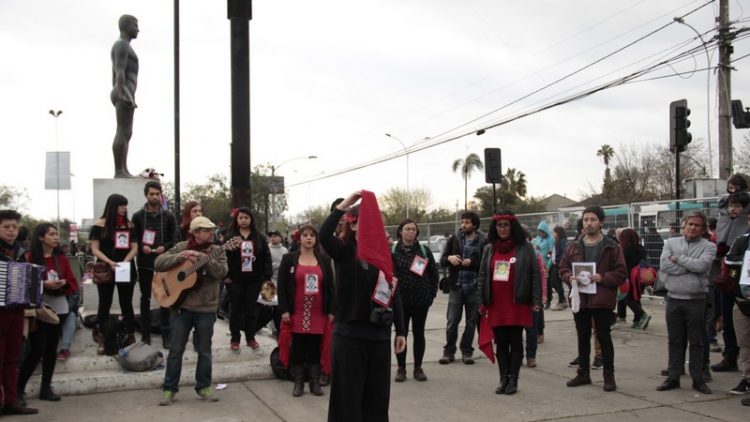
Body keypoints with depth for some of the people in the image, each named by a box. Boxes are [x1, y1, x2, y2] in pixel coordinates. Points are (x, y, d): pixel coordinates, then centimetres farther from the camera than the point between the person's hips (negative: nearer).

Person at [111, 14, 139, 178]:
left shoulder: (120, 47, 22)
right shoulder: (122, 45, -10)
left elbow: (114, 75, 23)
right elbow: (120, 72, -19)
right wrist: (124, 95, -24)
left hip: (121, 96, 11)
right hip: (125, 94, -11)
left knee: (126, 133, 9)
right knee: (123, 133, -11)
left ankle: (123, 171, 9)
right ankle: (119, 172, -11)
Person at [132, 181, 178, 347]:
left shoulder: (168, 216, 4)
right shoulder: (138, 216, 4)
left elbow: (175, 239, 4)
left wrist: (165, 248, -14)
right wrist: (142, 247, -14)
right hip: (145, 263, 0)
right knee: (145, 298, 7)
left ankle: (166, 334, 10)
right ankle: (145, 334, 14)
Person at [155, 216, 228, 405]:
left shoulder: (217, 251, 3)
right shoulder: (181, 247, 0)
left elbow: (221, 272, -14)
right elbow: (158, 263, -8)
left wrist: (202, 257, -22)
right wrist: (181, 256, -19)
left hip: (206, 308, 1)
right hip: (180, 306, -1)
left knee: (204, 350, 9)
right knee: (176, 349, 5)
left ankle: (203, 387, 22)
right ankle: (169, 389, 15)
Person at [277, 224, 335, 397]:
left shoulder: (325, 260, 8)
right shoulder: (288, 259, 2)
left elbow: (330, 287, 8)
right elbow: (281, 286, -1)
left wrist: (331, 311, 3)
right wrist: (284, 310, -8)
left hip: (318, 313, 1)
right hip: (297, 312, -1)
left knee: (315, 347, 6)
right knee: (297, 347, 3)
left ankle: (315, 381, 15)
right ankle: (298, 382, 13)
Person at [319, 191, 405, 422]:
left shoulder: (383, 252, 6)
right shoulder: (344, 251, -4)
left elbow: (394, 294, 9)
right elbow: (324, 235, -26)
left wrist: (400, 331, 8)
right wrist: (344, 204, -28)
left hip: (379, 334, 4)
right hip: (350, 334, -4)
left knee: (378, 393, 12)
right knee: (348, 393, 2)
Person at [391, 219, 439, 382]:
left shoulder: (425, 251, 4)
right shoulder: (393, 251, -1)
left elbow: (434, 273, 6)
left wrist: (431, 294, 1)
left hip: (421, 300, 1)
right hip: (400, 300, -1)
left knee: (419, 333, 8)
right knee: (401, 333, 5)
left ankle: (418, 368, 19)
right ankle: (401, 368, 16)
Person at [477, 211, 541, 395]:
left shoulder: (525, 248, -1)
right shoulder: (489, 249, 11)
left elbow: (535, 274, -2)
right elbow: (482, 276, 13)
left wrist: (536, 301, -7)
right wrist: (481, 301, 8)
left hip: (517, 304, -3)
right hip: (496, 305, 4)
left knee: (516, 342, 3)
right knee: (501, 343, 8)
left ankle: (513, 380, 11)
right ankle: (503, 379, 16)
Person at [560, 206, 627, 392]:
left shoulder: (612, 247, -3)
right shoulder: (574, 247, 8)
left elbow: (621, 273, -4)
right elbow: (563, 269, 12)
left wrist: (602, 278, -18)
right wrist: (570, 277, -9)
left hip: (602, 299, -4)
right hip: (579, 298, 4)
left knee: (603, 337, 2)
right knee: (583, 337, 14)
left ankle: (609, 375, 12)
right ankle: (583, 373, 25)